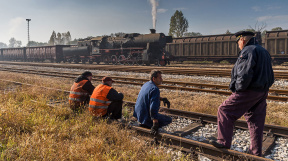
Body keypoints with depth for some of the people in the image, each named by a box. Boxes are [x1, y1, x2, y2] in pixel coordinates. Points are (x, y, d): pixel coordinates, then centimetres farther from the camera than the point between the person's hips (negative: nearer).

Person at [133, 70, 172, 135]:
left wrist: (163, 99, 9)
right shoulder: (155, 89, -23)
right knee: (169, 120, 7)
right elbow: (153, 108, -31)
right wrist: (155, 125, -30)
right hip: (146, 116, -8)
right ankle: (147, 125, -4)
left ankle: (144, 123, 17)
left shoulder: (146, 84, 6)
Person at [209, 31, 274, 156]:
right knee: (255, 121, 14)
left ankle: (224, 142, 5)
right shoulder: (264, 52, 19)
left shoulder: (248, 51, -12)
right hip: (262, 93, 10)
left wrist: (238, 88, -12)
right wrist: (265, 87, 19)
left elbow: (245, 74, -24)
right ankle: (256, 152, 22)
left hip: (248, 92, -9)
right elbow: (270, 76, 21)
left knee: (225, 111, 0)